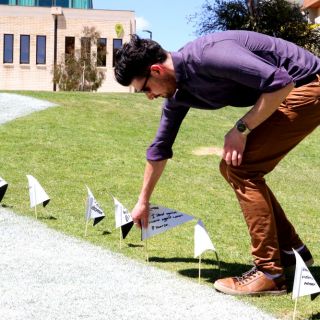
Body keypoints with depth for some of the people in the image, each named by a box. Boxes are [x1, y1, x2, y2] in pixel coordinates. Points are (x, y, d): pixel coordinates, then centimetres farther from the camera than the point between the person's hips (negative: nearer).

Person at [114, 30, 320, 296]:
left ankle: (269, 273, -7)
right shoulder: (177, 95, 3)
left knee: (241, 169, -13)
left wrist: (241, 129, -20)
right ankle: (291, 250, 19)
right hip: (289, 93, 9)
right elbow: (160, 147, 16)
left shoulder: (207, 55, -27)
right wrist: (143, 201, 26)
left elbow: (280, 82, -29)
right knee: (232, 168, 10)